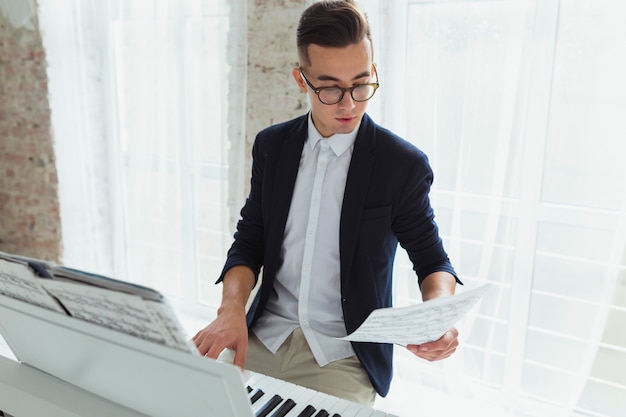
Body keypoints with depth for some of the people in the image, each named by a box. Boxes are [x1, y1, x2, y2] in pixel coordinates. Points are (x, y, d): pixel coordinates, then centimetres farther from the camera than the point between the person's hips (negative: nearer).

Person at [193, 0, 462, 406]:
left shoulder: (404, 164, -8)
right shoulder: (272, 145, 3)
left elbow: (432, 260, 1)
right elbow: (249, 241, 5)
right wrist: (232, 308, -13)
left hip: (345, 357, -2)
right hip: (262, 337, 3)